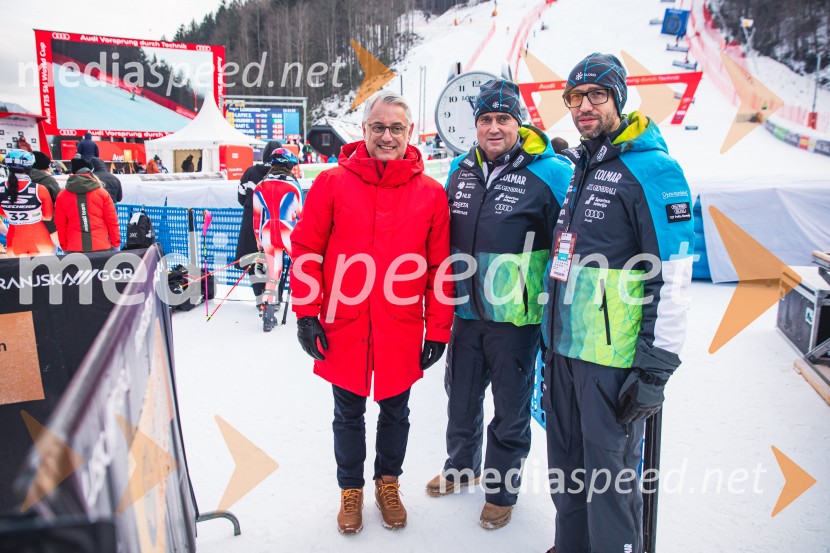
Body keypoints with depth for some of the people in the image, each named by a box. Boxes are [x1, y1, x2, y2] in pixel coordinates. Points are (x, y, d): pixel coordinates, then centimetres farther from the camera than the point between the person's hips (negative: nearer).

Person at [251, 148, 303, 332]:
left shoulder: (260, 187, 6)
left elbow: (257, 217, 9)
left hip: (268, 235, 3)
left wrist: (259, 240, 18)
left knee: (273, 273, 10)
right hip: (289, 233, -3)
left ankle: (267, 312, 4)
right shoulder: (293, 186, -4)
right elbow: (301, 215, 0)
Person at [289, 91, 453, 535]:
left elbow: (440, 266, -1)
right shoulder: (332, 183, -5)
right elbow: (305, 249, -2)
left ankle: (388, 482, 41)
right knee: (349, 414, 16)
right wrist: (306, 313, -5)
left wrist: (438, 329, -1)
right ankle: (350, 489, 37)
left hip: (401, 332, 1)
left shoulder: (430, 192, -3)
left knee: (395, 412, 18)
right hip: (344, 328, 0)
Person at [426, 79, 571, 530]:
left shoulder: (550, 174, -12)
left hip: (517, 319, -5)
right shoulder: (460, 170, 5)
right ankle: (461, 466, 46)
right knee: (461, 397, 21)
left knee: (510, 411, 11)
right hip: (465, 312, 5)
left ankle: (502, 489, 33)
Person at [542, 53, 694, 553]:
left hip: (614, 359, -8)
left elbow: (673, 276, -16)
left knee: (610, 475, 4)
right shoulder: (581, 168, 14)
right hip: (565, 349, 8)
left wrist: (657, 367, -17)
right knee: (567, 468, 19)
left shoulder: (652, 169, -12)